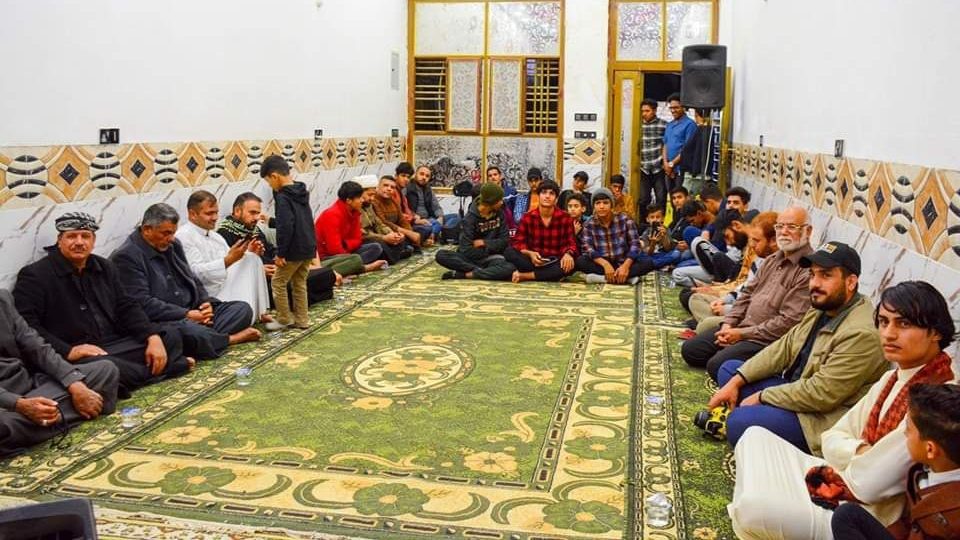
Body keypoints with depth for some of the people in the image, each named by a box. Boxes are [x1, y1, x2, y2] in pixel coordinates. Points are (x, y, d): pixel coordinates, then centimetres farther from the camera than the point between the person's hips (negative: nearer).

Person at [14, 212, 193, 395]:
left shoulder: (105, 268, 16)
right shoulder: (35, 275, -5)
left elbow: (126, 307, 15)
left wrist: (153, 337, -3)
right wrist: (67, 351, -25)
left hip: (115, 346, 7)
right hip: (75, 357, -6)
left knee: (171, 336, 1)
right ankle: (165, 366, -14)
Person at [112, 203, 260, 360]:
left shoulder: (173, 245, 14)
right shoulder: (126, 257, -11)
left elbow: (192, 279, 22)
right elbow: (143, 303, -18)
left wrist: (206, 302, 0)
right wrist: (186, 314, -20)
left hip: (195, 311, 8)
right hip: (163, 321, -8)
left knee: (243, 309, -5)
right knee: (190, 332, -40)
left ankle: (209, 337, -28)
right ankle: (232, 339, -11)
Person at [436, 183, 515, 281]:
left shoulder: (500, 213, 1)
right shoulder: (470, 218, -11)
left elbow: (504, 241, 2)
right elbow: (466, 250, -16)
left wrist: (484, 243, -8)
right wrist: (490, 249, -6)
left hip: (492, 258, 2)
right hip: (471, 258, -2)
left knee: (510, 269, -35)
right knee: (441, 255, -28)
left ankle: (463, 275, -28)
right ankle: (481, 271, -32)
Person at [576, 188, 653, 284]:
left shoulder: (624, 219, -4)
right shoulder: (589, 225, -2)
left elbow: (635, 244, -9)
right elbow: (588, 249, -13)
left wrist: (625, 266, -25)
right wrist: (605, 264, -30)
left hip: (623, 263, 0)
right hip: (602, 264, 0)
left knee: (648, 263, -26)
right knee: (580, 261, -29)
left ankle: (602, 277, -31)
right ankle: (627, 277, -30)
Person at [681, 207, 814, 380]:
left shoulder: (809, 270, -17)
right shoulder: (773, 260, 14)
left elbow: (788, 321, -21)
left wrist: (742, 334, -16)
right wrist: (728, 324, 1)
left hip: (766, 339, -9)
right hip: (740, 328, 9)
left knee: (717, 365, -26)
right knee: (689, 349, 3)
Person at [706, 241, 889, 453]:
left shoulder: (861, 334, -26)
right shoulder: (822, 308, 4)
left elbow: (820, 394, -27)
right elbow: (784, 348, 8)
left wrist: (761, 396, -15)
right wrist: (736, 382, -2)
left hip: (823, 419, -10)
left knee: (739, 422, -27)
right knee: (729, 370, 10)